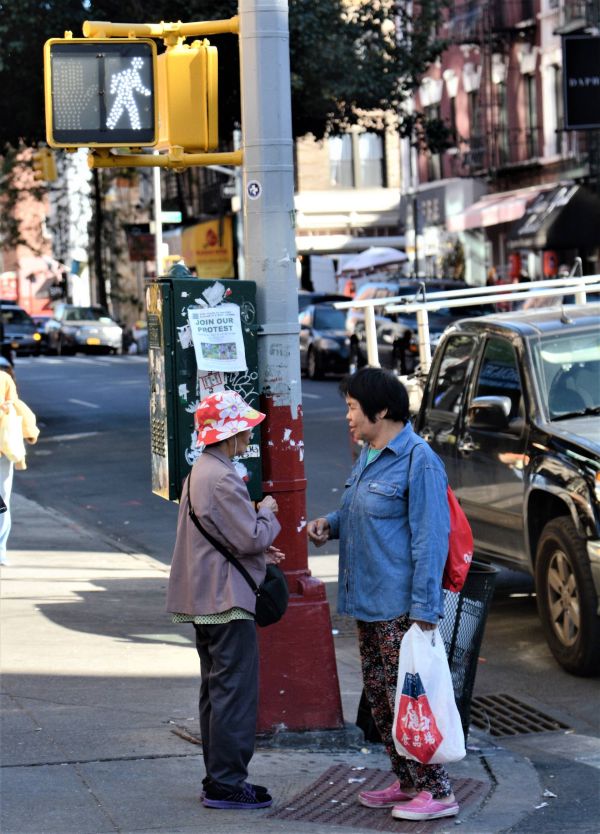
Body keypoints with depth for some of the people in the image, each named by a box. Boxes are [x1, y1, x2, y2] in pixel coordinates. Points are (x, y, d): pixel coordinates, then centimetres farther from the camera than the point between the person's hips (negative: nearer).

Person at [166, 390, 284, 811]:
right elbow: (252, 538, -21)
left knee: (216, 690, 16)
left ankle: (219, 777, 22)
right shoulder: (223, 480, -20)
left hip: (206, 599, 11)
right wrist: (267, 512, -2)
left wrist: (258, 551, 15)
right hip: (227, 601, -11)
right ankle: (227, 783, -3)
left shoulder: (200, 473, 13)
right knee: (235, 692, -6)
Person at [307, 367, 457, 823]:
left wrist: (424, 611, -22)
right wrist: (331, 523, 7)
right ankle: (407, 782, 25)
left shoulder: (418, 461, -16)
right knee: (379, 694, 14)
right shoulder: (368, 456, 14)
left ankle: (437, 790, -1)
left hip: (400, 605, -10)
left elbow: (431, 539, -19)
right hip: (368, 602, 10)